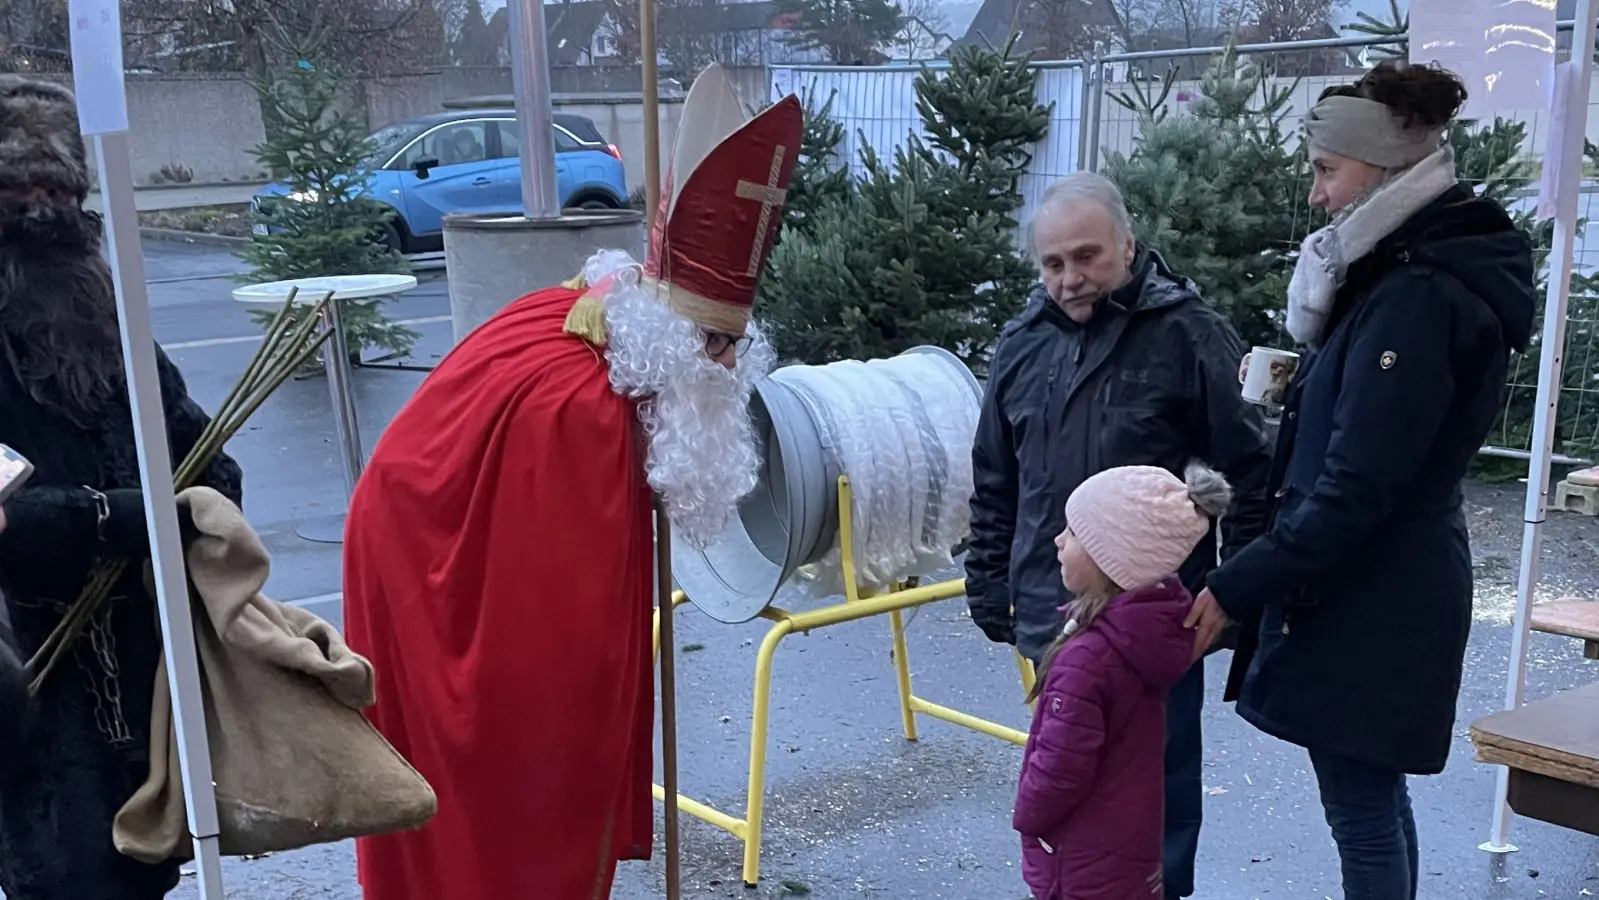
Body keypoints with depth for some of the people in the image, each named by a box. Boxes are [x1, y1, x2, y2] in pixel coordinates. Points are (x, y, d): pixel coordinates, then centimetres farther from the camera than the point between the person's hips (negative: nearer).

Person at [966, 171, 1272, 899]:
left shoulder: (1190, 335, -8)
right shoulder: (1024, 343, 7)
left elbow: (1248, 475, -7)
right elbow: (994, 486, 15)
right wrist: (989, 587, 14)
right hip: (1052, 617, 5)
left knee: (1160, 781, 10)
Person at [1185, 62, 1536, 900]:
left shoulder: (1418, 298, -22)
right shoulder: (1414, 272, 11)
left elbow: (1354, 487, -24)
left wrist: (1236, 588, -20)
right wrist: (1298, 386, 4)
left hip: (1365, 602, -10)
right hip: (1383, 589, 10)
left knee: (1360, 809, 3)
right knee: (1374, 798, 21)